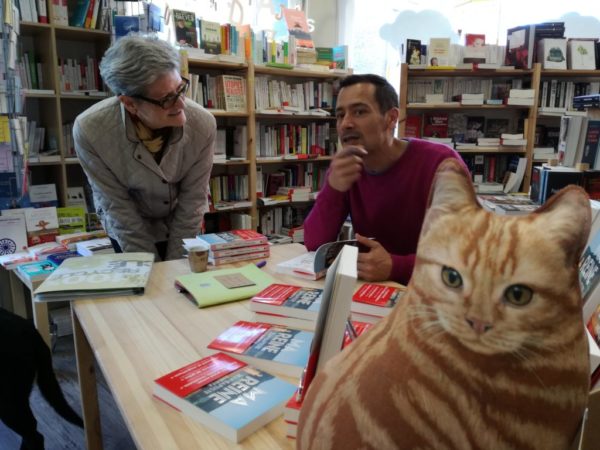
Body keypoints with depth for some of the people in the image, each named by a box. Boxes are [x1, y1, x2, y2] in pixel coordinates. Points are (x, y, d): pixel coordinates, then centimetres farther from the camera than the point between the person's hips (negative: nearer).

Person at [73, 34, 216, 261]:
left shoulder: (203, 124, -27)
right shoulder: (89, 130, -28)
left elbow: (193, 200, -18)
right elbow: (117, 207, -19)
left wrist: (174, 265, -13)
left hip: (184, 226, 1)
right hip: (128, 231, -1)